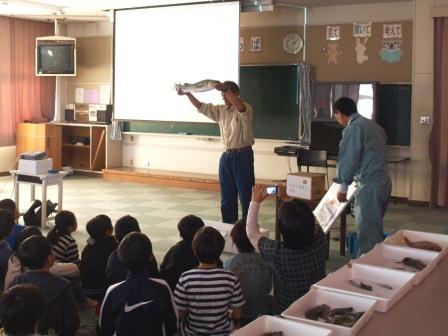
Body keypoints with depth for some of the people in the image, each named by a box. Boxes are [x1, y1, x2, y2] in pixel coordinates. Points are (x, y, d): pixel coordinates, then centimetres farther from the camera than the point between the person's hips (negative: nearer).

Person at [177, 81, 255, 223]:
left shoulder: (246, 109, -9)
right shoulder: (221, 110, 11)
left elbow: (240, 107, -33)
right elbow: (201, 107, 10)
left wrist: (225, 89, -37)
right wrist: (187, 93, -2)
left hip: (243, 156, -7)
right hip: (226, 156, 7)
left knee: (246, 197, -3)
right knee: (227, 198, 12)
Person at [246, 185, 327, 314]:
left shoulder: (276, 252, -28)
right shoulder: (320, 241, -21)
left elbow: (252, 231, -9)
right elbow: (309, 222, 2)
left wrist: (255, 201, 3)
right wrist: (286, 199, 12)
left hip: (286, 313, -3)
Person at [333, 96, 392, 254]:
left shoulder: (353, 128, -11)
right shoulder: (372, 124, 17)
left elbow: (348, 159, -14)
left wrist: (343, 186, -7)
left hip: (369, 185, -9)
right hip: (383, 182, 9)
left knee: (368, 234, -3)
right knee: (374, 229, 17)